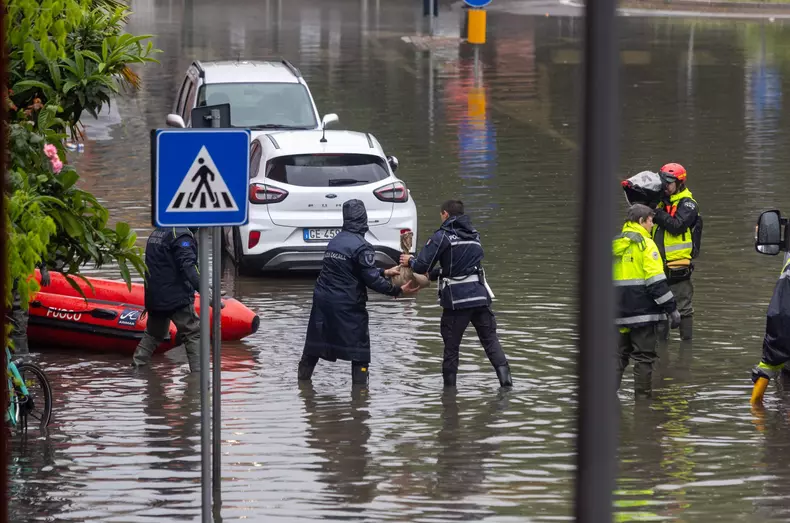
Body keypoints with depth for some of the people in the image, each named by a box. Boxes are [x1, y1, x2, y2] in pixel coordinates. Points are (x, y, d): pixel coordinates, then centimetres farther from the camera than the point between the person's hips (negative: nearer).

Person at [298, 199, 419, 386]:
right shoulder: (361, 246, -15)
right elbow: (371, 279, -15)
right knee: (359, 350, 2)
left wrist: (385, 272, 22)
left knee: (314, 343, 16)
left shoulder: (335, 241, 10)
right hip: (347, 305, -7)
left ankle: (303, 378, 23)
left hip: (322, 300, 7)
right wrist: (398, 291, -8)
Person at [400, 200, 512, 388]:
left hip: (456, 299, -4)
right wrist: (433, 274, 32)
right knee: (490, 339, 6)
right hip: (480, 295, 4)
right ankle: (504, 375, -10)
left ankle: (449, 386, 10)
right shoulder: (474, 235, 17)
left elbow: (422, 266, -8)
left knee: (451, 345, 6)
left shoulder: (442, 236, -5)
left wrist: (410, 261, 14)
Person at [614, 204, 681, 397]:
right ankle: (642, 396, 2)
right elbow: (656, 282, -16)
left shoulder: (614, 245, 11)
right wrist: (672, 309, -12)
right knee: (644, 356, 1)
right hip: (642, 312, -6)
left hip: (619, 314, 6)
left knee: (619, 354, 14)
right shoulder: (645, 244, -10)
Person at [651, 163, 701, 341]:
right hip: (661, 265, 7)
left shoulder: (687, 204, -6)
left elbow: (677, 225, -19)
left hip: (678, 265, -7)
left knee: (683, 307, -2)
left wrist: (657, 214, -20)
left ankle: (687, 340, 4)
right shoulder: (662, 202, 15)